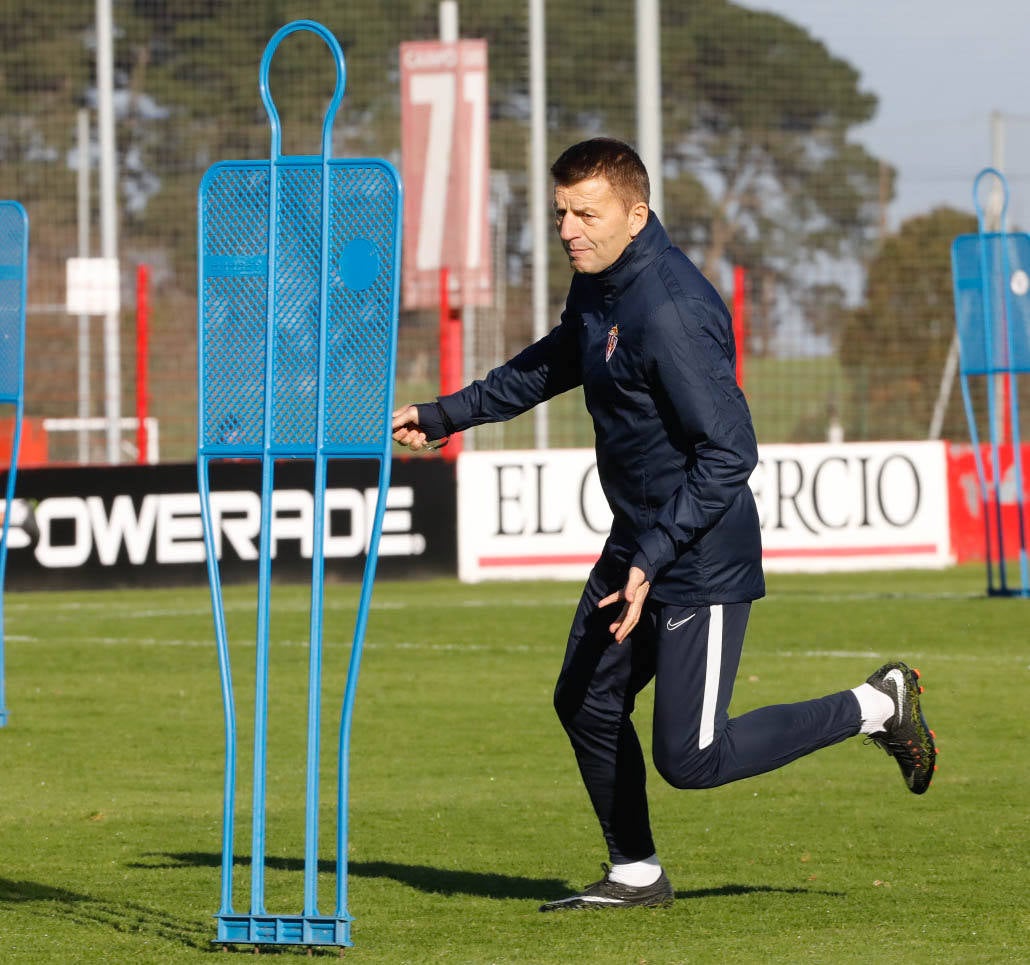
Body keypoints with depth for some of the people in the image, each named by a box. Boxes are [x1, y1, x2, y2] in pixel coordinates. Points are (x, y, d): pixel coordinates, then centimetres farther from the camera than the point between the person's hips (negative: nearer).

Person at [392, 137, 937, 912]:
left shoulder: (670, 311, -26)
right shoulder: (599, 286, 5)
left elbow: (730, 451, -28)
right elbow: (551, 365, 27)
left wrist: (653, 557, -30)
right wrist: (445, 415, 28)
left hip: (703, 560, -10)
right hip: (636, 545, 10)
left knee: (690, 758, -7)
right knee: (586, 705, 16)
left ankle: (876, 708, 8)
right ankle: (635, 875, 32)